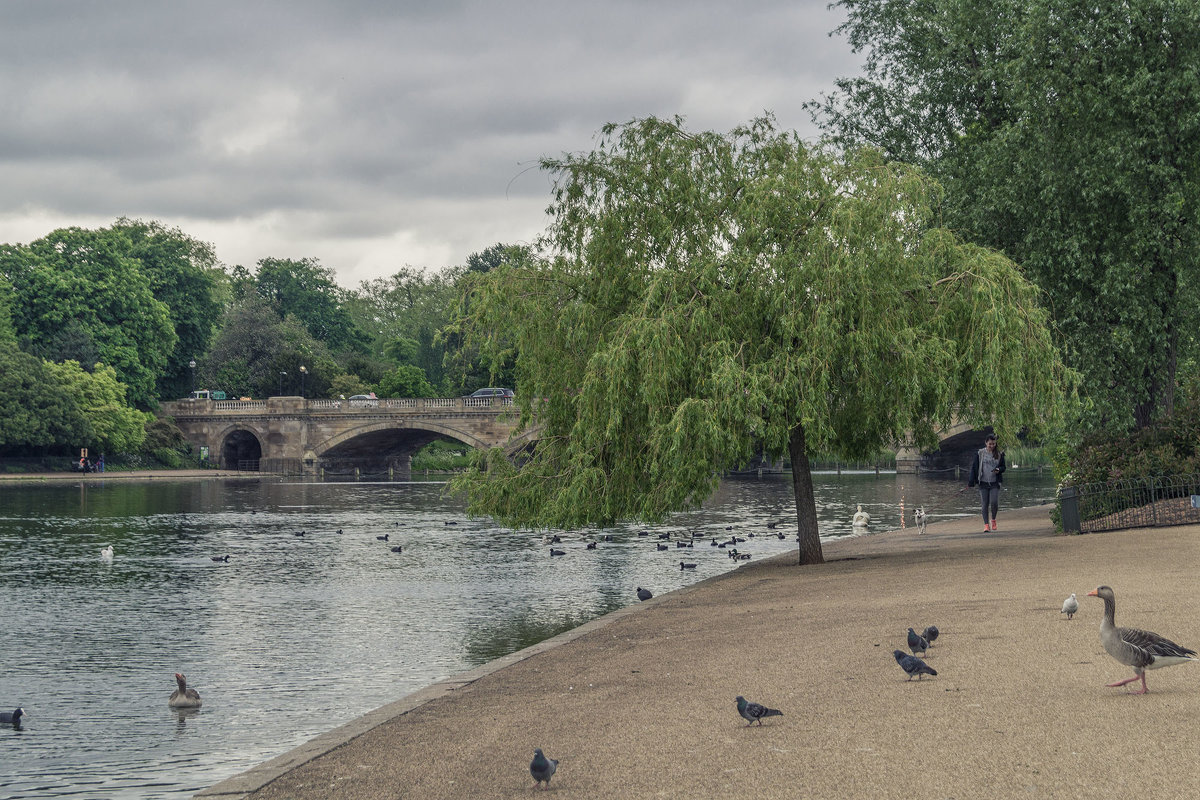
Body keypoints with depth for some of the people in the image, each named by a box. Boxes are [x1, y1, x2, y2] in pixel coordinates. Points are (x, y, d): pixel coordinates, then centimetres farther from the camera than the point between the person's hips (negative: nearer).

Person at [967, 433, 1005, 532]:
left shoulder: (999, 454, 4)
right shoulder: (980, 454, 2)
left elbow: (1003, 467, 11)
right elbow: (974, 467, 4)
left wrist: (998, 470, -13)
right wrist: (972, 481, -2)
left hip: (994, 483, 0)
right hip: (983, 482, 0)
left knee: (994, 502, -13)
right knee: (985, 505, -1)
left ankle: (993, 519, 14)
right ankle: (986, 524, 5)